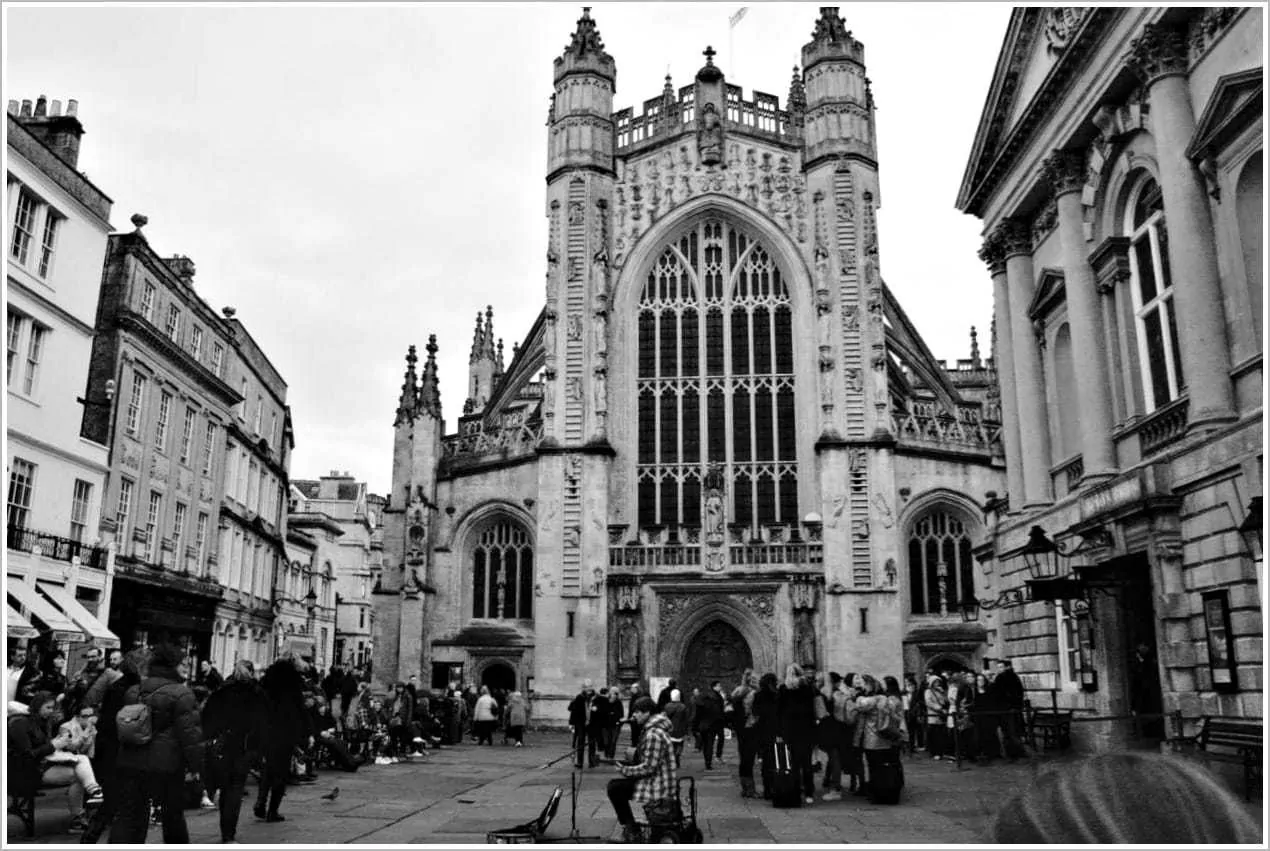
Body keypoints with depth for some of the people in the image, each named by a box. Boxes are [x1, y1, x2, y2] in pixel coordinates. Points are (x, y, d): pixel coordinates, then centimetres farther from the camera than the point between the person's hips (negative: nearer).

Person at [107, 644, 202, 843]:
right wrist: (196, 765, -9)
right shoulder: (180, 693, -12)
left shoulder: (133, 691, 10)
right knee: (173, 813, 12)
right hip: (166, 765, -5)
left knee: (128, 814, 7)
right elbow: (189, 732, -15)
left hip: (130, 763, 5)